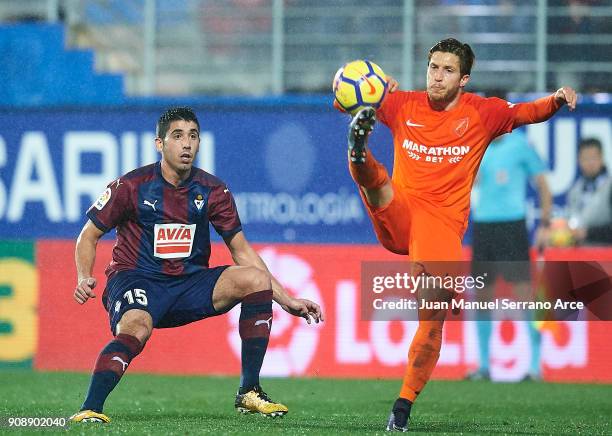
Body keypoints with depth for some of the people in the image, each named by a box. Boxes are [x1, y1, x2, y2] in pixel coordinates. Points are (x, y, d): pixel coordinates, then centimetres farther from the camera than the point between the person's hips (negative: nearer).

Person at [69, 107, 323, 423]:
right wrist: (84, 279, -19)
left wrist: (286, 300, 5)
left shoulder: (212, 191, 3)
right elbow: (89, 236, 2)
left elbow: (241, 251, 10)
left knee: (255, 279, -17)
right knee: (136, 327, -38)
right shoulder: (132, 186, -6)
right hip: (135, 280, -4)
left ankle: (249, 393, -14)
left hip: (190, 284, 4)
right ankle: (89, 410, -43)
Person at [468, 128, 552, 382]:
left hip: (511, 225, -5)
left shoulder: (520, 146, -1)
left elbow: (542, 186, 2)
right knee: (482, 295, 6)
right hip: (481, 225, 5)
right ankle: (483, 366, 14)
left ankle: (535, 366, -5)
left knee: (524, 291, -8)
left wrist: (545, 225, -4)